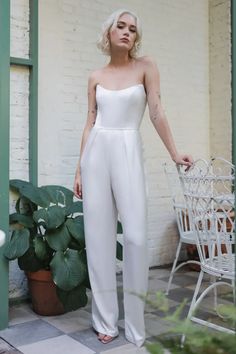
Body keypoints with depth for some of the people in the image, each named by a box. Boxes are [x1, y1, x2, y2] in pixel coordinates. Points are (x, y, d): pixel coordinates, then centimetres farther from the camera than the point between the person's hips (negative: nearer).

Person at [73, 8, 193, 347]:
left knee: (135, 235, -8)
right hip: (96, 153, 3)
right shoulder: (95, 77, 14)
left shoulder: (146, 66, 7)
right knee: (99, 235, 2)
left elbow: (157, 112, 2)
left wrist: (174, 153, -3)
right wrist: (79, 168, 7)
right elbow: (90, 124, 12)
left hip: (128, 153, -2)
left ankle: (135, 325, 7)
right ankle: (105, 320, 13)